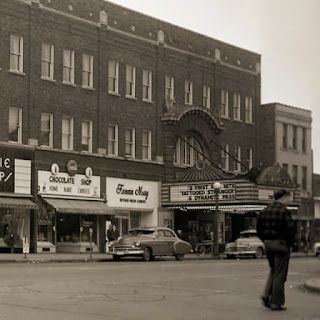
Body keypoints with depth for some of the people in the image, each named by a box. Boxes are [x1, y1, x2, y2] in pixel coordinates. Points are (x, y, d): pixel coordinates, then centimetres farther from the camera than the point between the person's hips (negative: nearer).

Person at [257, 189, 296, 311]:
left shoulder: (265, 211, 7)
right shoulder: (284, 211, -14)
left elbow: (259, 228, 10)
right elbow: (291, 228, -18)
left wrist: (265, 241, 13)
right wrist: (290, 243, -5)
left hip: (268, 245, 6)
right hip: (281, 245, -6)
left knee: (273, 270, 22)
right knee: (280, 274, 3)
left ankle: (267, 295, 9)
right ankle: (276, 302, 6)